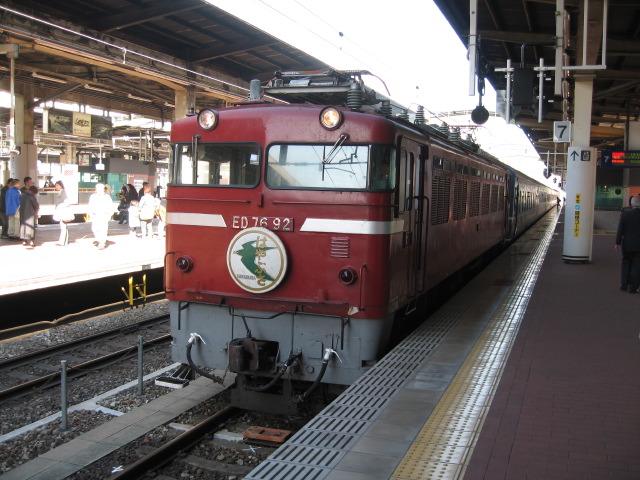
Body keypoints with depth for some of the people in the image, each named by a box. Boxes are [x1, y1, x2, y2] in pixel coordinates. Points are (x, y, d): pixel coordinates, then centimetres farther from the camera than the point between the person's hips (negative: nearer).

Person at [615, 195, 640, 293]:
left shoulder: (625, 214, -9)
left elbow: (620, 230, -6)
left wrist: (617, 243, 2)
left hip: (627, 245, 2)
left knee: (625, 264, 17)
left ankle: (624, 285, 19)